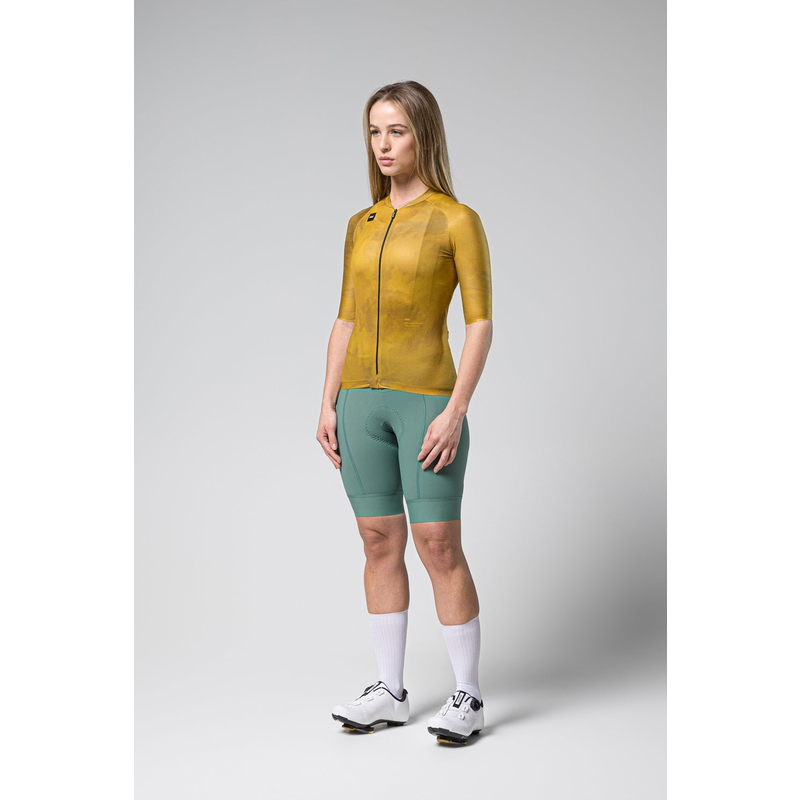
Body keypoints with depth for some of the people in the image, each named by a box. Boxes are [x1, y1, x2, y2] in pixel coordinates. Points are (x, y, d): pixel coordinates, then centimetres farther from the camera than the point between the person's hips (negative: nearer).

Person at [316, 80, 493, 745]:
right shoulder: (362, 224, 12)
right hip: (363, 400, 6)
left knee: (439, 546, -4)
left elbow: (481, 321, -9)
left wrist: (456, 410, -17)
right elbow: (347, 319, 13)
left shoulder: (458, 220, -6)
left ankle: (468, 696, 10)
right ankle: (391, 692, 18)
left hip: (428, 399, -6)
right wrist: (329, 405, 7)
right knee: (380, 544, 8)